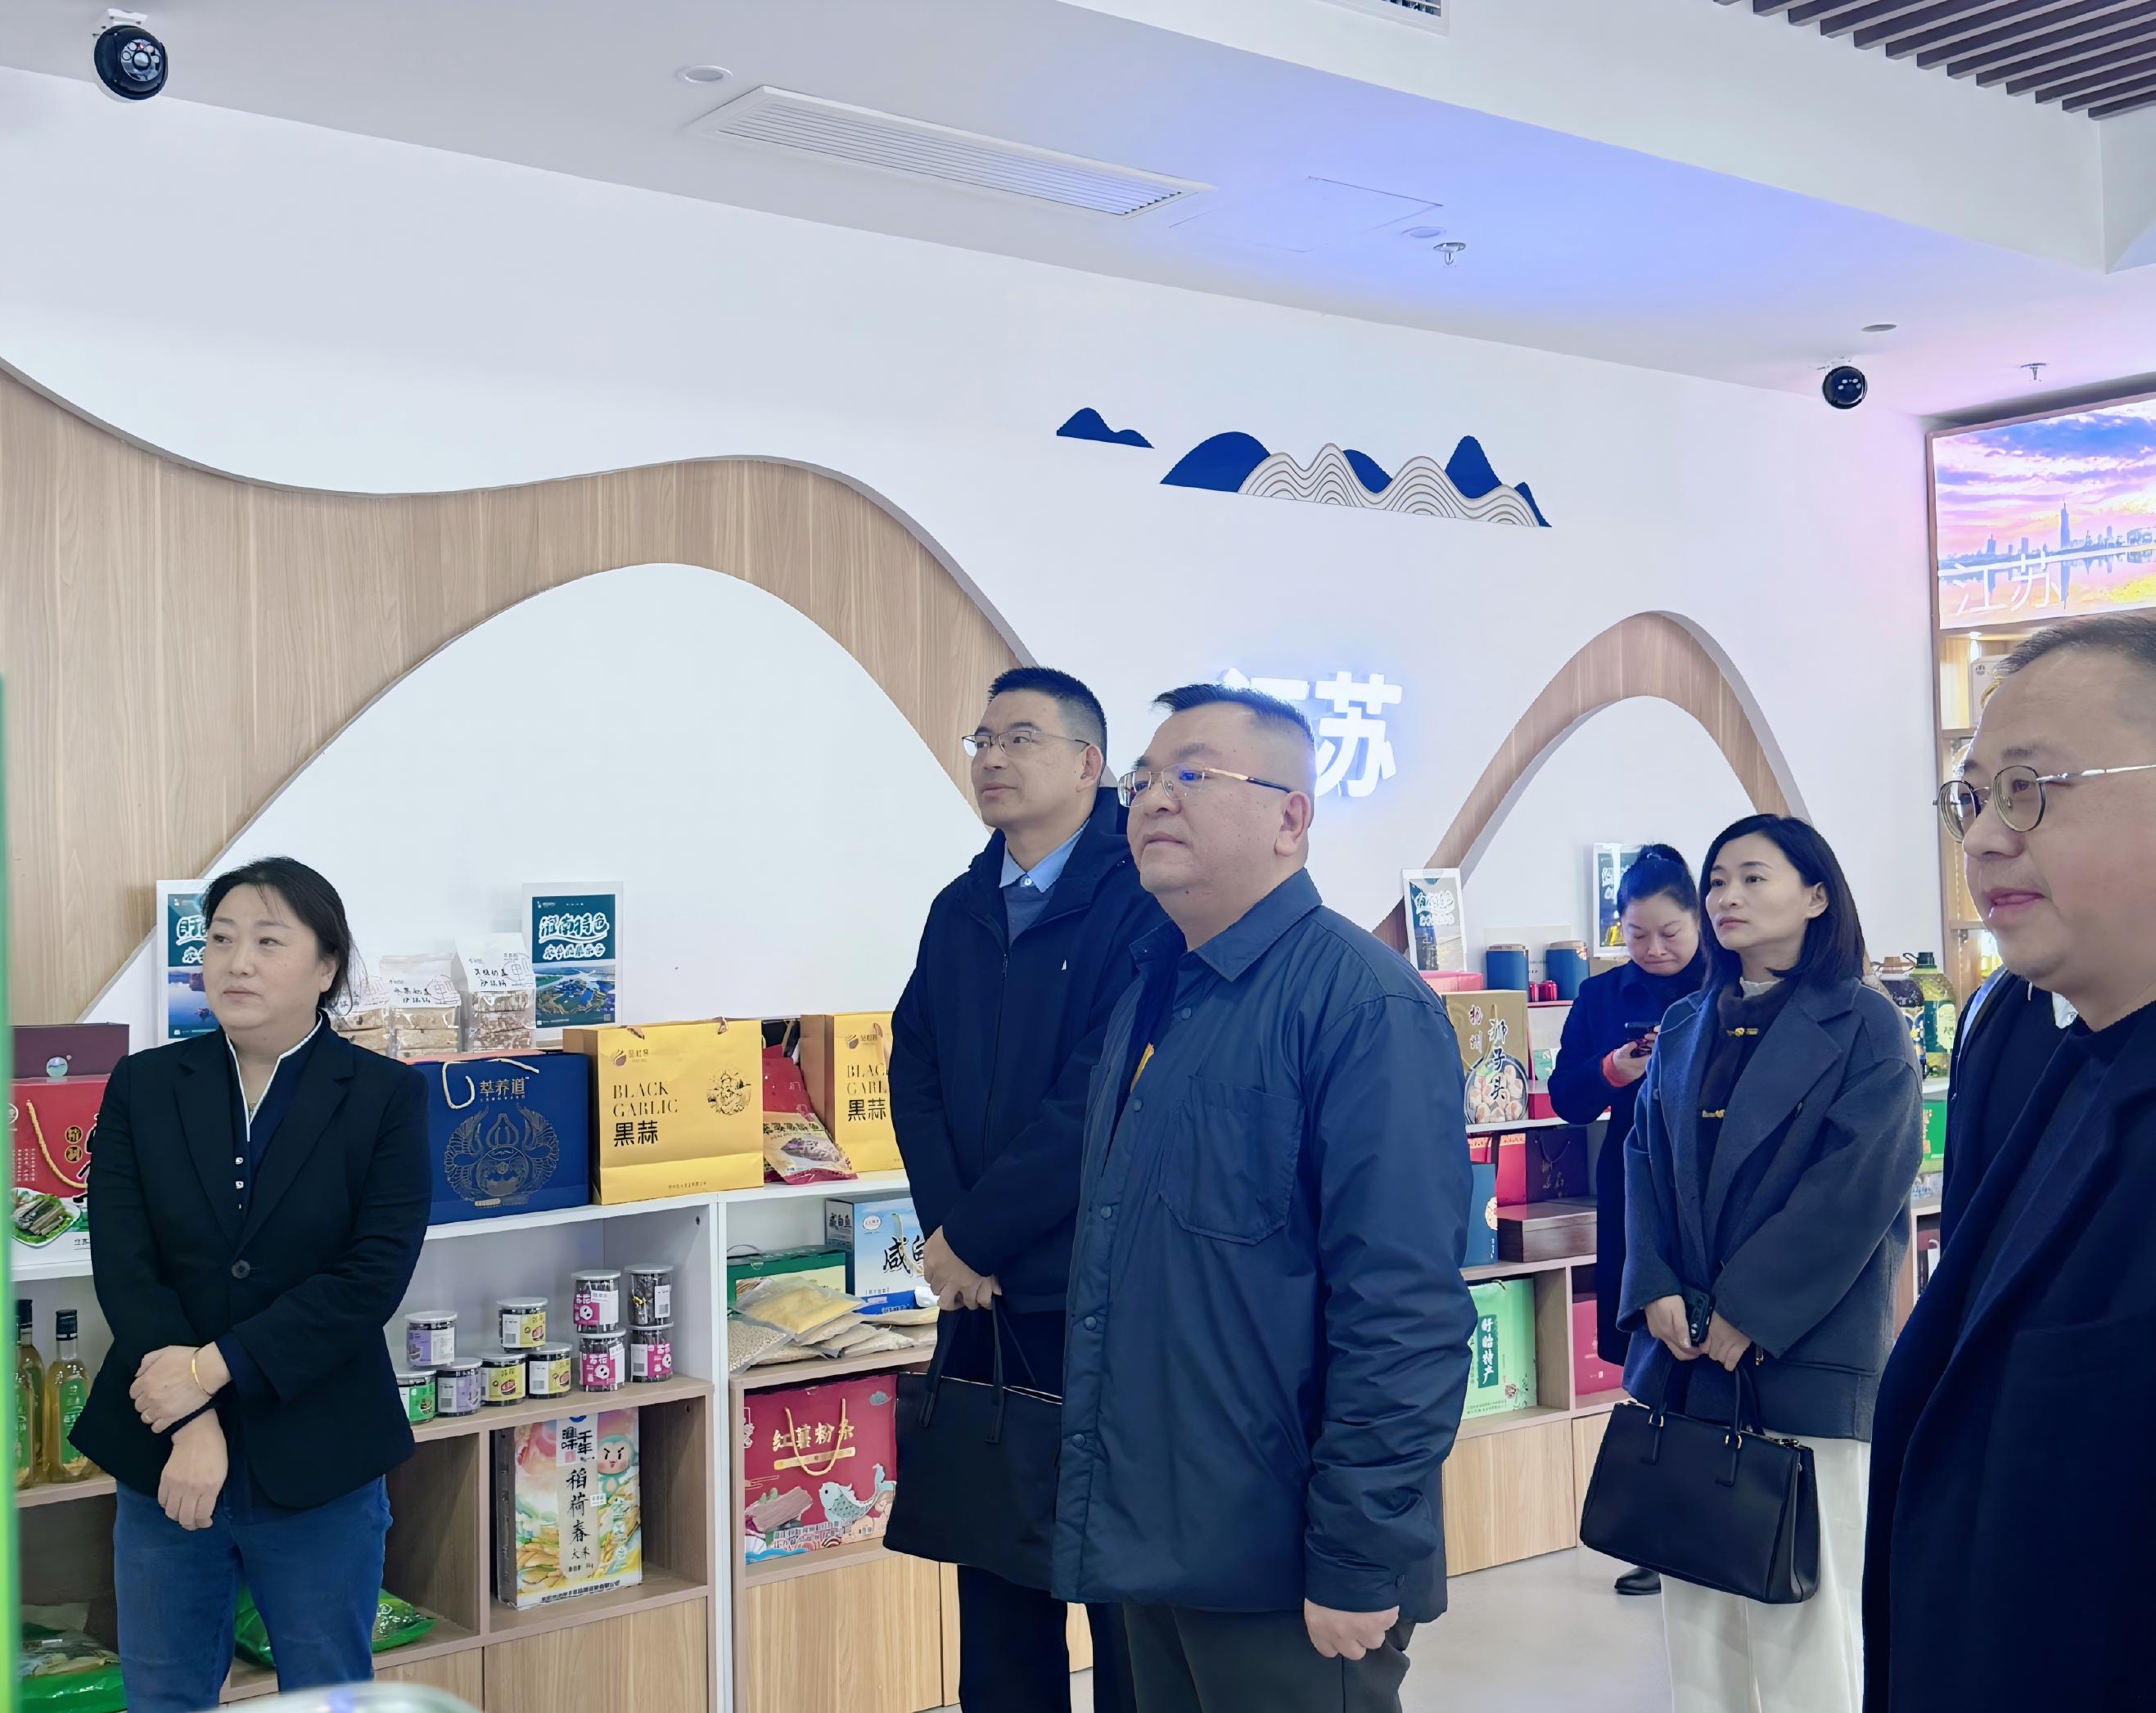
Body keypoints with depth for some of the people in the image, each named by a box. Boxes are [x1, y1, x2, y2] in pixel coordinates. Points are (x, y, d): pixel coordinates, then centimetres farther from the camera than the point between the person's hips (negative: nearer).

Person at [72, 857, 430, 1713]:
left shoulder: (385, 1096, -4)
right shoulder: (143, 1086, 2)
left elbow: (374, 1274, -13)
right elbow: (122, 1263, -6)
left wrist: (214, 1370, -18)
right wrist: (190, 1425, -16)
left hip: (316, 1461, -2)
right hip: (165, 1452, 2)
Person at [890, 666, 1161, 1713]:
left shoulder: (1139, 900, -11)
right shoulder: (960, 910, 11)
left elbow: (1104, 1098, -18)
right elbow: (914, 1072, 7)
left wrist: (975, 1233, -14)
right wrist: (943, 1232, -8)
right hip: (981, 1294, 6)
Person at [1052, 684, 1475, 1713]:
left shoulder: (1364, 1002, -16)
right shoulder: (1149, 998, 10)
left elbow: (1404, 1311, -21)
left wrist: (1360, 1564, -21)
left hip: (1284, 1578, -8)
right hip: (1154, 1549, 8)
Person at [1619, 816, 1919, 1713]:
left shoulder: (1865, 1026, -4)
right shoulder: (1686, 1027, 13)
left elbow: (1857, 1187, -13)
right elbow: (1645, 1158, 9)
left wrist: (1749, 1312, -15)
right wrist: (1656, 1290, -6)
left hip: (1803, 1353, -5)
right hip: (1683, 1349, 5)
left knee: (1801, 1605, 0)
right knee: (1692, 1590, 11)